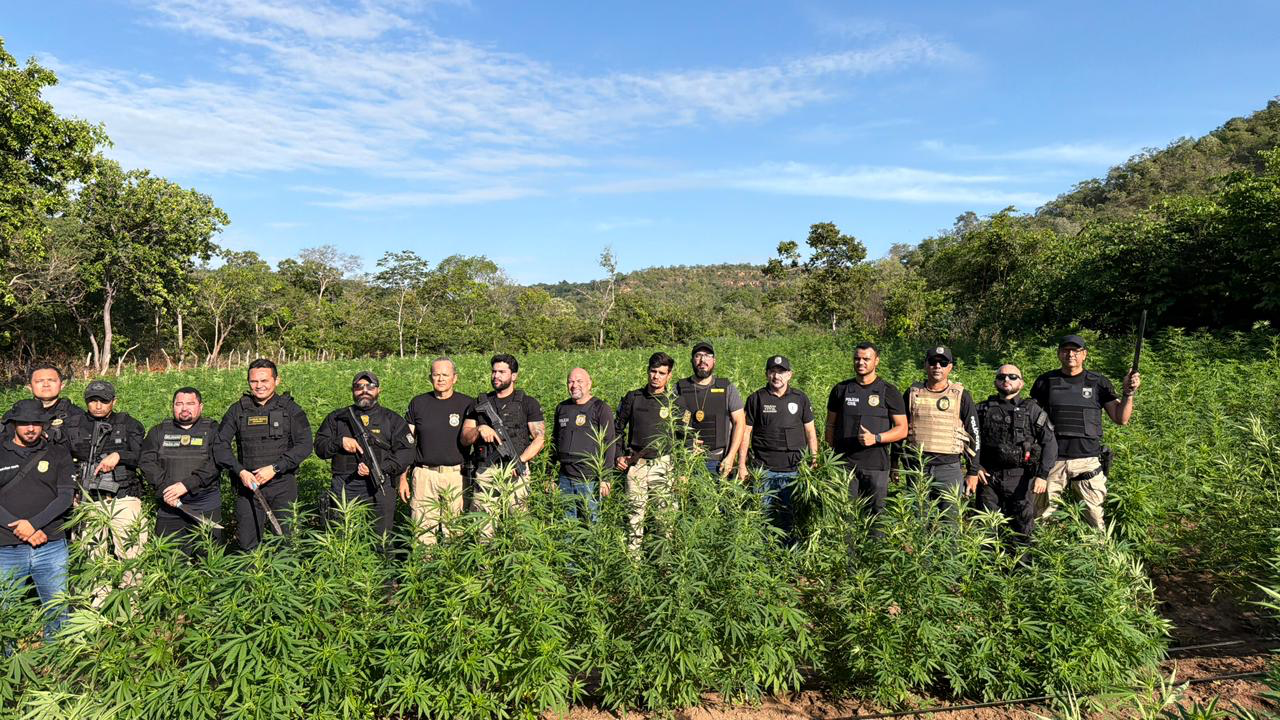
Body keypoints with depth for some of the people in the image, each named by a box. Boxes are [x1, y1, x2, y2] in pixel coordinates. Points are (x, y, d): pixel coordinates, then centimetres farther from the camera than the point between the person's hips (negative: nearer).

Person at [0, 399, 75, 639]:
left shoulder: (58, 454, 7)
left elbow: (66, 496, -1)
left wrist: (33, 524, -13)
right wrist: (21, 529, -11)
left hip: (51, 547, 0)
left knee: (58, 611, 7)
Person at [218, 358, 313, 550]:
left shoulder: (290, 409, 0)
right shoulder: (238, 410, 6)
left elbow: (304, 445, -7)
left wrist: (274, 468, -16)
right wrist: (240, 472, -11)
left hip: (282, 486, -1)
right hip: (247, 485, 2)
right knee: (246, 545, 3)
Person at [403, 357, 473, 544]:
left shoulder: (467, 404, 4)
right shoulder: (418, 403, 9)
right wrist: (403, 477, 8)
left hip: (456, 475, -1)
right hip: (424, 475, 1)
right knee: (423, 530, 1)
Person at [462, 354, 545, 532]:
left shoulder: (528, 404, 7)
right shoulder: (480, 403, 16)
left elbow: (540, 438, 0)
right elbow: (464, 438, 11)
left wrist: (520, 460, -14)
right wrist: (480, 429, -10)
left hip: (515, 473, -2)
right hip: (485, 473, 3)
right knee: (482, 523, 1)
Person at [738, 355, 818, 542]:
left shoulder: (800, 398, 8)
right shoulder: (756, 398, 3)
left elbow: (810, 431, 12)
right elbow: (746, 432, 4)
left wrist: (815, 461, 7)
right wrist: (741, 465, 0)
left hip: (793, 468, 1)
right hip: (763, 469, -1)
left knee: (790, 514, 6)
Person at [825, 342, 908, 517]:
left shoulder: (889, 392, 4)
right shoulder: (840, 390, 9)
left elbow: (902, 429, 1)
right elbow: (831, 425, 14)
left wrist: (875, 438, -15)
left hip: (876, 465, -1)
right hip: (844, 465, 1)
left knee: (876, 513, 2)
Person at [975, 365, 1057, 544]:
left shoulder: (1032, 410, 3)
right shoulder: (983, 409, 7)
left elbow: (1050, 443, 0)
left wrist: (1043, 475, -10)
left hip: (1020, 478, -1)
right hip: (988, 477, 1)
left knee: (1022, 530, 6)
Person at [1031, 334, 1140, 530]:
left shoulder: (1099, 383, 7)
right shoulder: (1045, 382, 7)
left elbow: (1121, 419, 5)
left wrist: (1129, 393, -9)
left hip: (1088, 460, 0)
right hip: (1051, 461, 0)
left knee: (1095, 517, 3)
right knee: (1042, 515, 5)